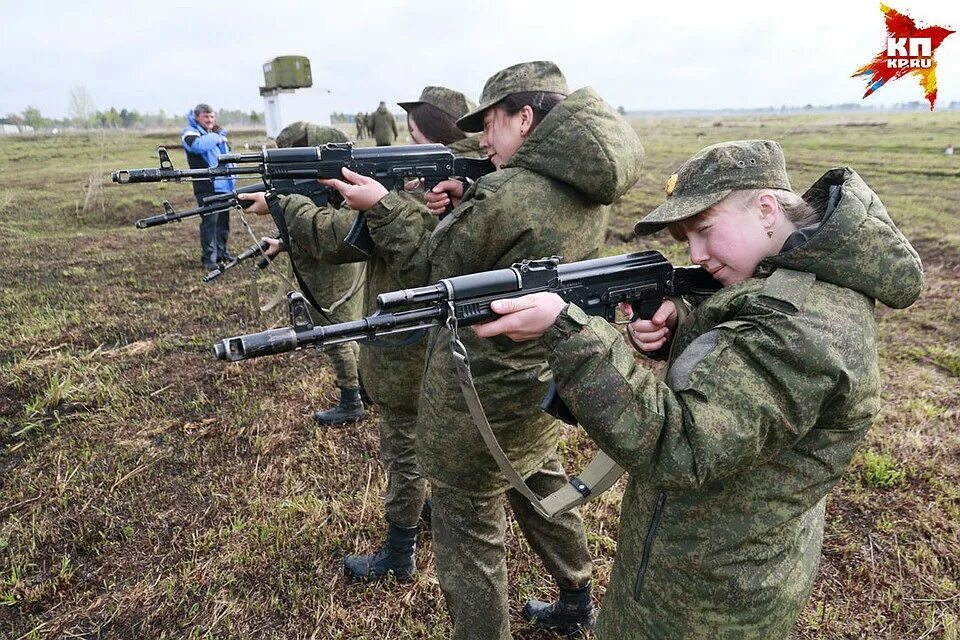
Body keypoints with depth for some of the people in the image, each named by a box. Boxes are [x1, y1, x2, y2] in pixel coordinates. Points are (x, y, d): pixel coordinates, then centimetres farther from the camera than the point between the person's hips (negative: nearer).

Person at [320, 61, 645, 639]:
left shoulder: (506, 199, -26)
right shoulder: (589, 188, 0)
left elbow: (428, 271, -14)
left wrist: (382, 205, -6)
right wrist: (467, 204, -3)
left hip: (482, 401, -9)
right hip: (549, 380, 9)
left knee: (468, 535, 10)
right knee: (542, 485, 30)